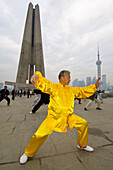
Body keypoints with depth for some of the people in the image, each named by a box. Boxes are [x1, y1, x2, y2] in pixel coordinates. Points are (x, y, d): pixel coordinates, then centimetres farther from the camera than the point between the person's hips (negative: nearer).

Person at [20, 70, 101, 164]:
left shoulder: (71, 89, 9)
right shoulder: (53, 87, -9)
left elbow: (83, 91, 18)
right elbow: (43, 83, -25)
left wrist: (94, 86, 15)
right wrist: (37, 75, -46)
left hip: (69, 116, 6)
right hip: (54, 117, -5)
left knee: (83, 123, 4)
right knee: (40, 135, -12)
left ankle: (82, 145, 32)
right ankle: (28, 153, 20)